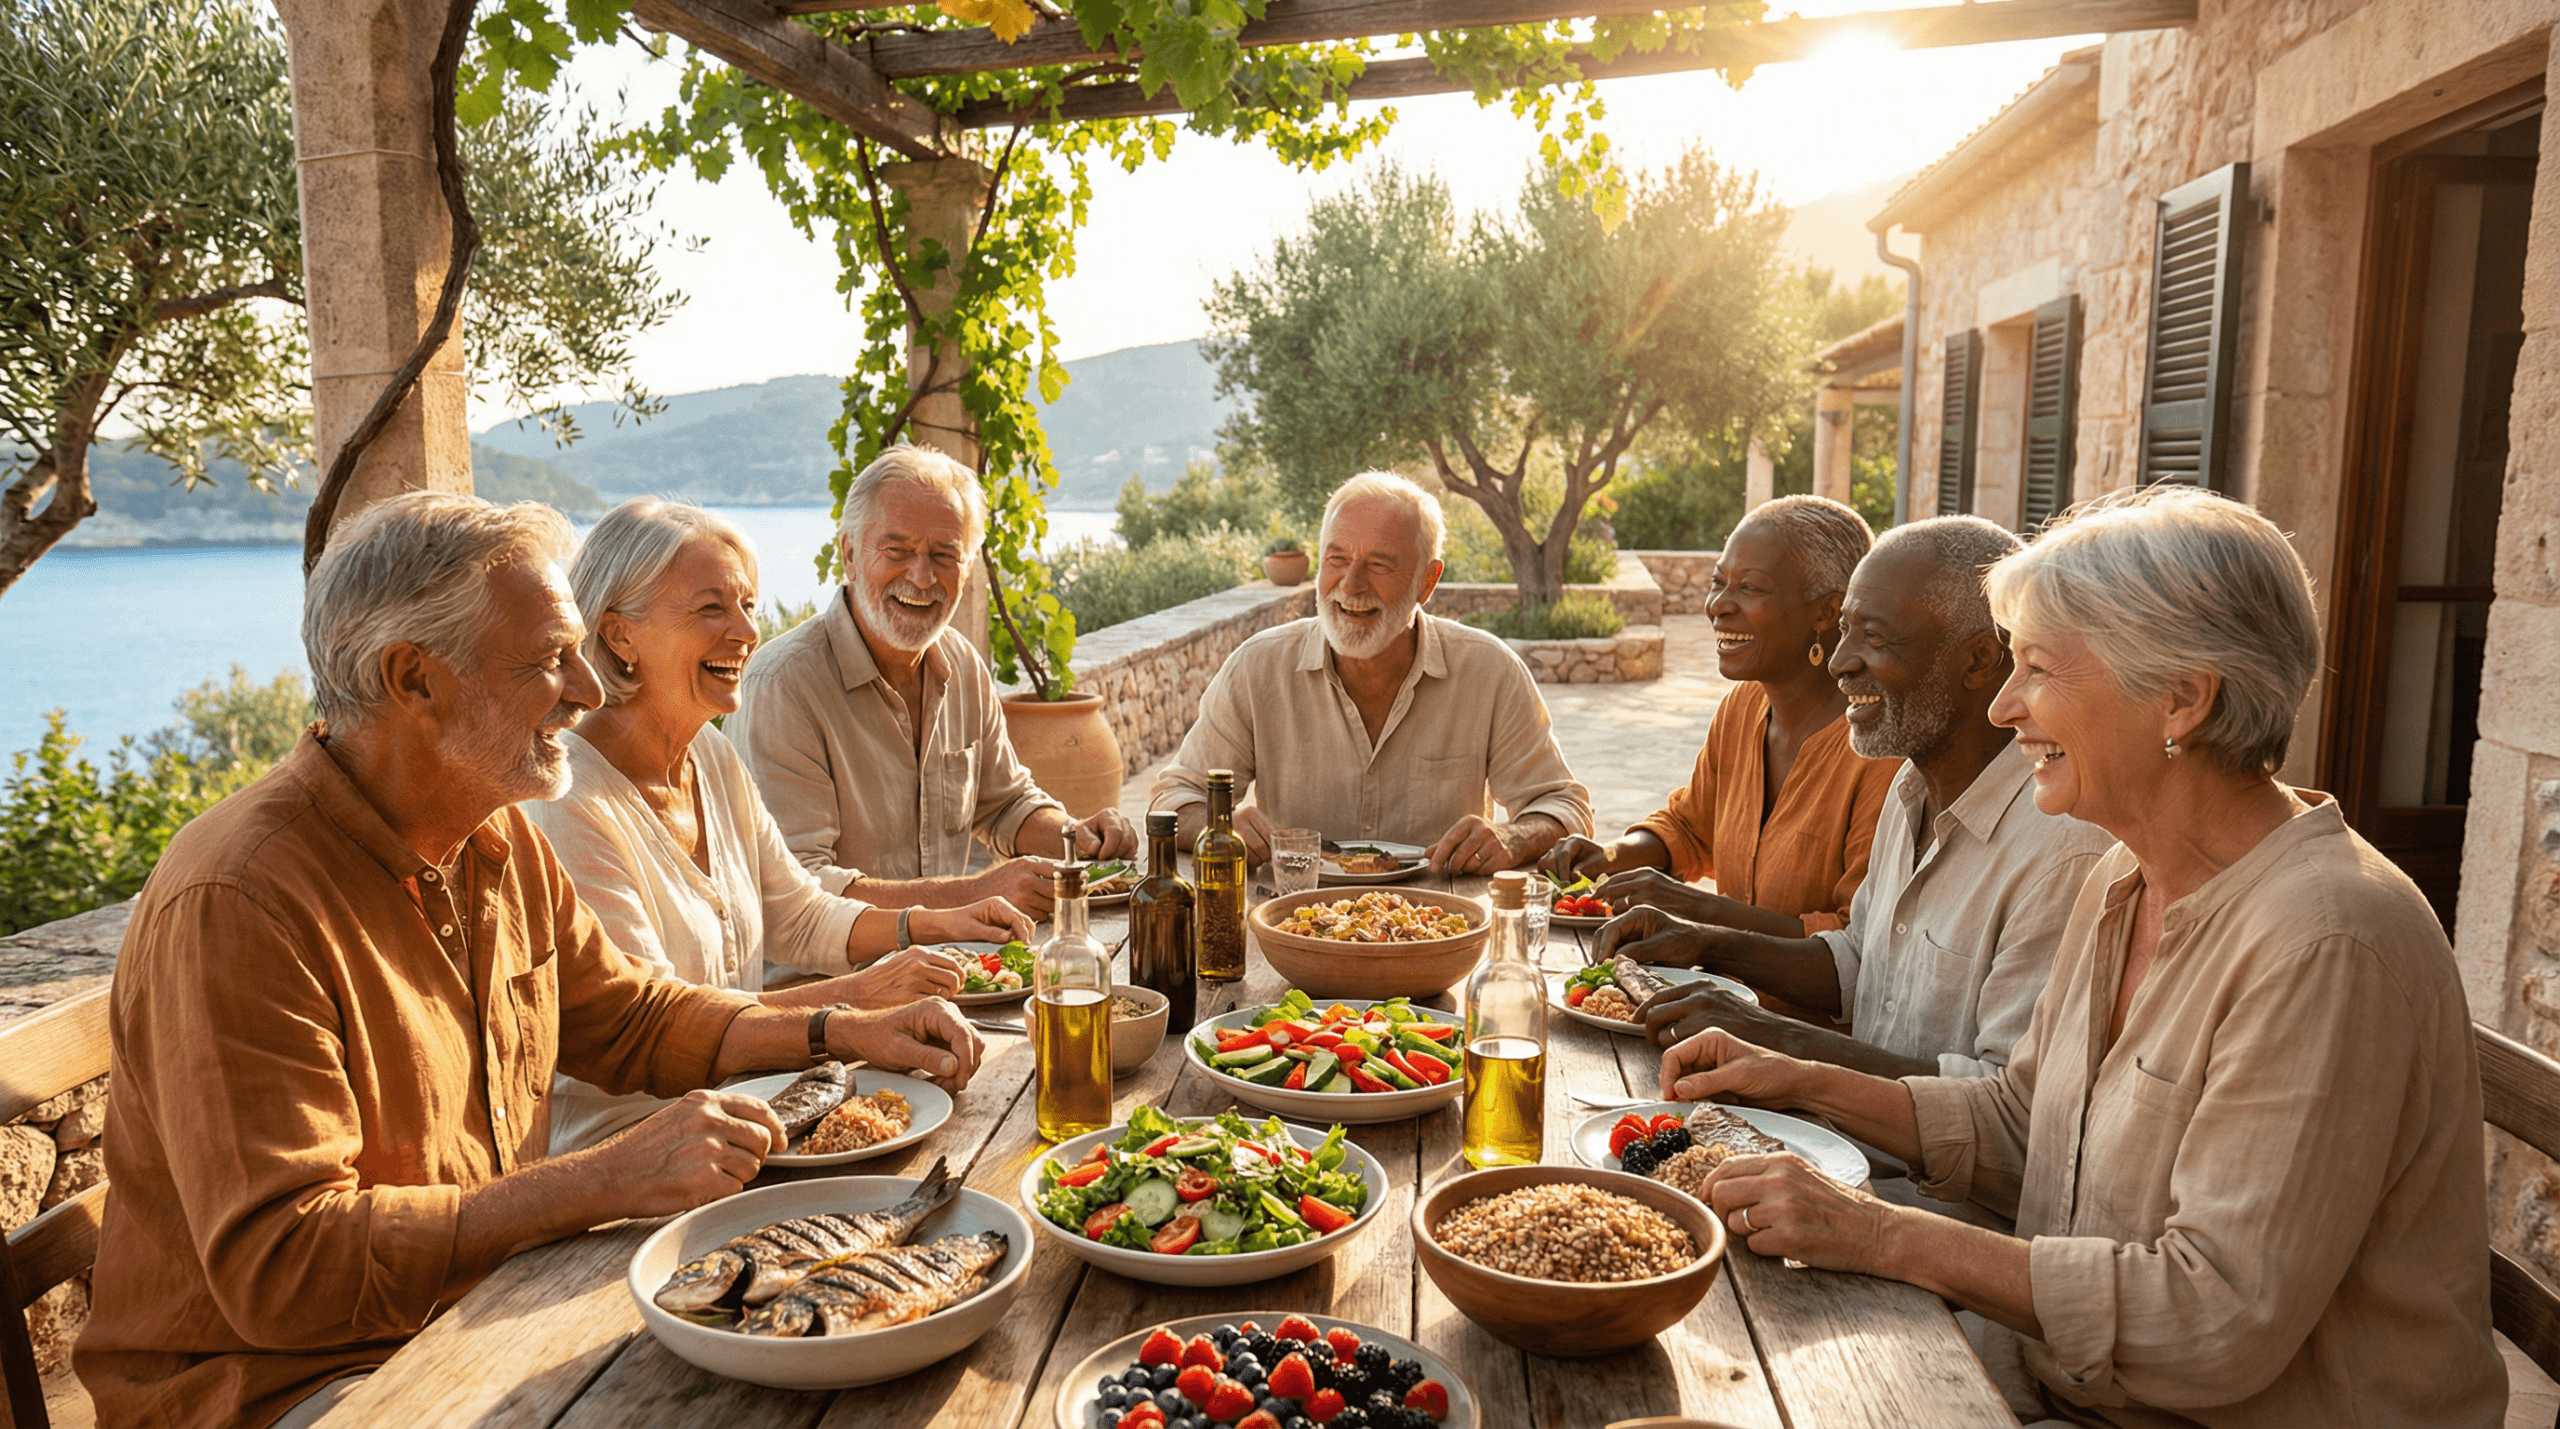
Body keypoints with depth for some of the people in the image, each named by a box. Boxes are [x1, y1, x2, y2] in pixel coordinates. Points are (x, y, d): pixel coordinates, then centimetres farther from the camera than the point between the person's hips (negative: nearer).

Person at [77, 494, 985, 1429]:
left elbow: (628, 1019, 16)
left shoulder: (501, 843, 3)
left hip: (486, 1307, 8)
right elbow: (280, 1266, -28)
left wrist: (844, 1033, 2)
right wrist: (610, 1180, -32)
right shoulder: (238, 904, -25)